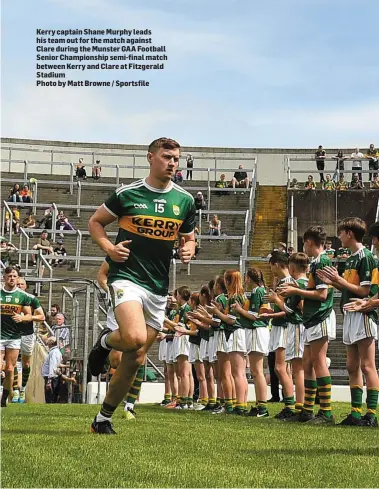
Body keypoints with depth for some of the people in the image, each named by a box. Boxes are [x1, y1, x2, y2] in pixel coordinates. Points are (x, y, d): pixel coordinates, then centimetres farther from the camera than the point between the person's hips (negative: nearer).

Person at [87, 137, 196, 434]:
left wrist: (188, 250, -4)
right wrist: (109, 248, -10)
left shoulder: (185, 200, 7)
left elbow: (188, 237, 20)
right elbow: (95, 222, 8)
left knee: (134, 361, 8)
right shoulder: (127, 194, -3)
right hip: (127, 275, -4)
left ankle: (104, 419, 24)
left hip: (159, 287, 5)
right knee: (135, 339, -31)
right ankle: (105, 342, 5)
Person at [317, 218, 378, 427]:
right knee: (353, 366, 10)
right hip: (350, 315, 10)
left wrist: (339, 279, -13)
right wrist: (333, 282, 6)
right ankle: (356, 413, 14)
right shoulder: (351, 258, 17)